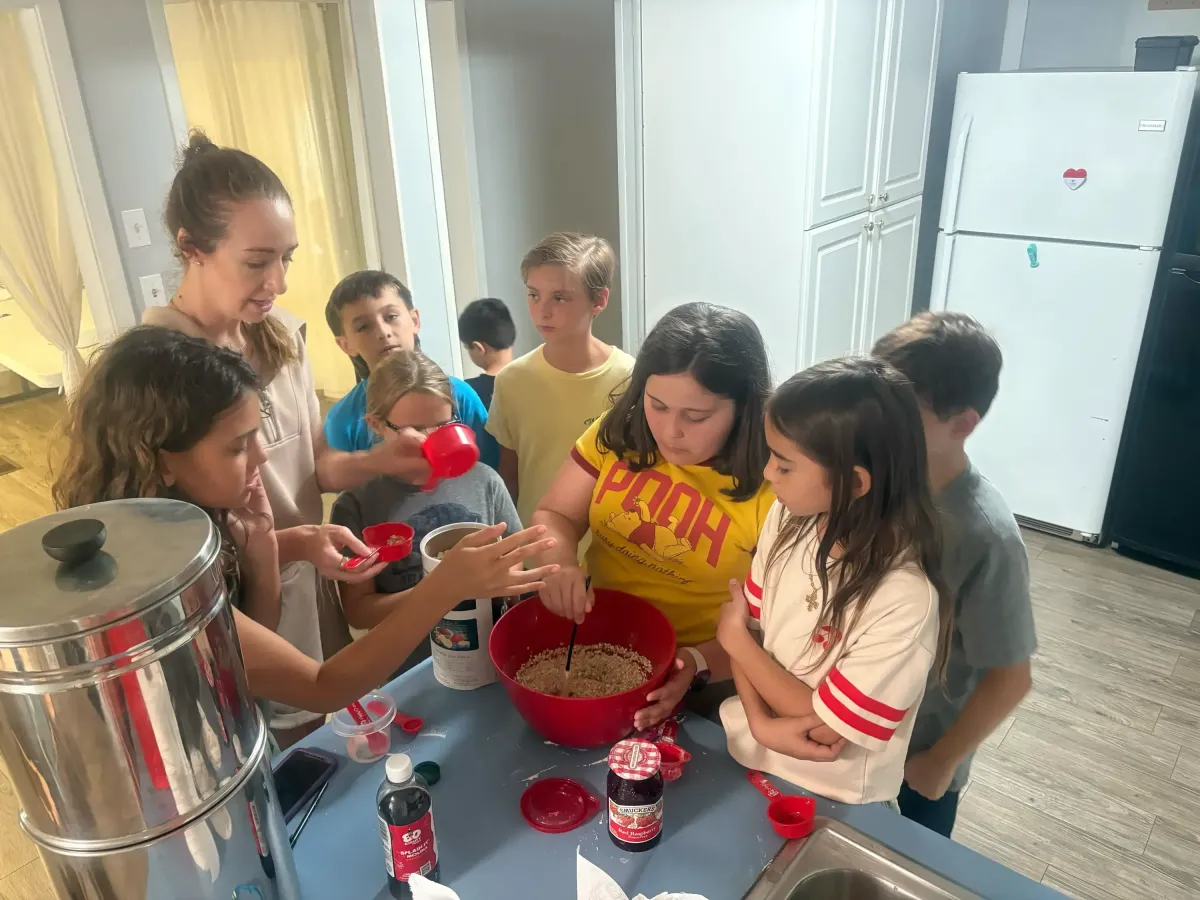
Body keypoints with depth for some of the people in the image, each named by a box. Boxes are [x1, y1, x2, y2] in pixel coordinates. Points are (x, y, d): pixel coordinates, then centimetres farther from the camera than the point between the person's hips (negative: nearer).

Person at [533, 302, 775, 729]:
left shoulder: (774, 489, -17)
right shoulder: (619, 433, -6)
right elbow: (554, 515, 3)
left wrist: (698, 662, -26)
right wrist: (560, 563, -18)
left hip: (699, 683, -1)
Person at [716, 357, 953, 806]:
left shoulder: (905, 600, -27)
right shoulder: (788, 518, -10)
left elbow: (824, 727, -20)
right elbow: (745, 626, -2)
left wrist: (734, 637, -12)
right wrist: (761, 722, -18)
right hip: (747, 750, 5)